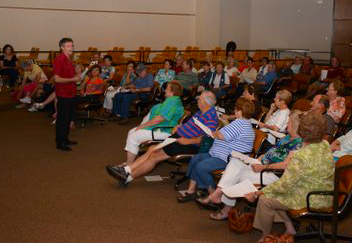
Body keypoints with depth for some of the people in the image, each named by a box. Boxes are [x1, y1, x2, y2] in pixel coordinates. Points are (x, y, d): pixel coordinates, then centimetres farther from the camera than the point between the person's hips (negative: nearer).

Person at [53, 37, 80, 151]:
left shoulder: (69, 59, 12)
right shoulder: (59, 60, -17)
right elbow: (57, 79, -22)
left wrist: (76, 76, 7)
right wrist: (73, 79, -17)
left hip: (70, 93, 9)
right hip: (63, 94, -9)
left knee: (69, 117, 17)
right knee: (62, 119, -1)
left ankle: (65, 139, 29)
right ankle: (60, 143, 7)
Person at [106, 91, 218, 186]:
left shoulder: (211, 117, -19)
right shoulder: (201, 112, 13)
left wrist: (188, 141, -27)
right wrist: (178, 126, 12)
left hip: (188, 145, -10)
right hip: (178, 137, 10)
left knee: (154, 157, -13)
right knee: (152, 149, 3)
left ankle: (129, 177, -6)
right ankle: (126, 169, 3)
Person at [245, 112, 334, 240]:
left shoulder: (301, 157, -31)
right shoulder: (325, 145, -5)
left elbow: (284, 185, -23)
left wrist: (257, 193, -13)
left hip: (311, 200, -9)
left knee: (265, 199, 0)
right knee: (275, 195, 20)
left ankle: (266, 236, 19)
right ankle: (290, 229, 24)